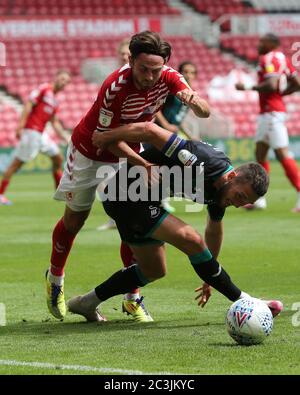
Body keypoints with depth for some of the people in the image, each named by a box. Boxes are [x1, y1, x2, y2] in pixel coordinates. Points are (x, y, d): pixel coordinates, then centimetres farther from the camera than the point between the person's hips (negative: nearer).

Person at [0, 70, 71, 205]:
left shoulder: (54, 101, 19)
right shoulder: (43, 89, -7)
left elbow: (55, 123, 24)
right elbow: (28, 105, -15)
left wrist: (66, 138, 19)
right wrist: (20, 126, -22)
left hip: (40, 133, 9)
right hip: (31, 131, -9)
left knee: (58, 158, 10)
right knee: (18, 162, -9)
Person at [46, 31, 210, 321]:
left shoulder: (168, 78, -22)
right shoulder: (115, 88, -37)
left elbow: (205, 112, -22)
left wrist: (194, 101, -46)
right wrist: (143, 164, -40)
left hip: (128, 153, 4)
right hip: (89, 153, -4)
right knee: (74, 220, 10)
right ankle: (55, 278, 35)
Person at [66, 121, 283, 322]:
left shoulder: (221, 190, -1)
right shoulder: (202, 161, -31)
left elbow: (214, 230, 19)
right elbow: (149, 130, -33)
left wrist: (210, 275, 29)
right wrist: (106, 138, -20)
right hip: (126, 193, -10)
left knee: (154, 270, 19)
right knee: (192, 240, -19)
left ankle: (87, 303, 27)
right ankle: (243, 301, -10)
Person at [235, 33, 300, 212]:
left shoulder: (269, 59, -13)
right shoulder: (282, 59, 14)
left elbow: (271, 85, -25)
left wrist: (248, 88, -16)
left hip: (272, 112, -10)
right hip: (267, 112, 10)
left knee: (282, 154, -10)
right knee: (260, 154, 14)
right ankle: (259, 198, 18)